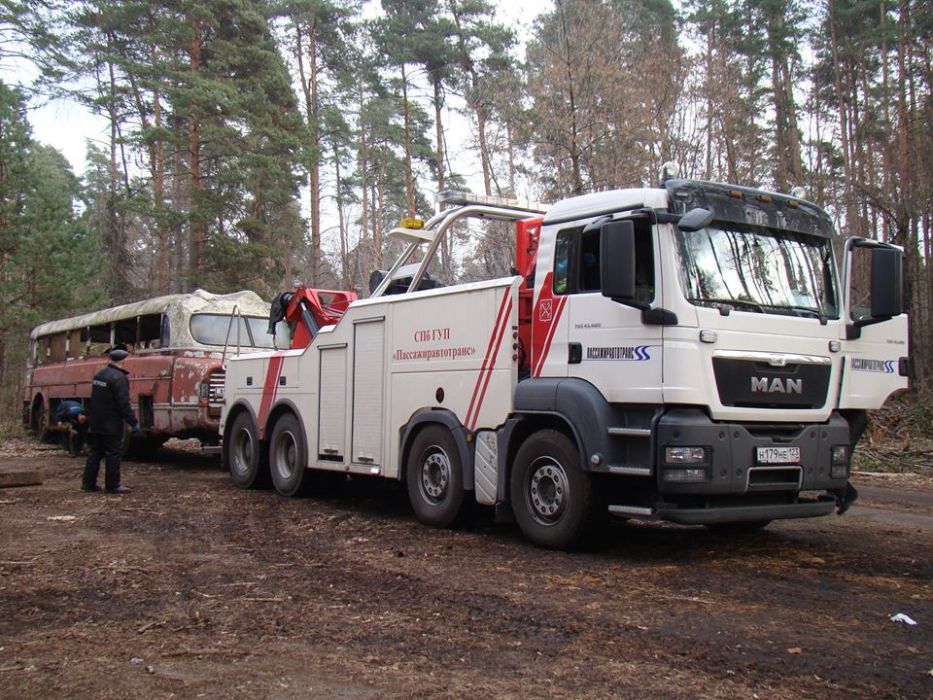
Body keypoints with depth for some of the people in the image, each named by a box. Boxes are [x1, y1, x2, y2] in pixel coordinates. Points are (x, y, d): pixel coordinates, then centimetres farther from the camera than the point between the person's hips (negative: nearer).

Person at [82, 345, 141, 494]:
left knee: (96, 452, 15)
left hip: (96, 424, 9)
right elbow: (124, 404, -22)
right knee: (113, 453, -1)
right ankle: (112, 485, 2)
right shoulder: (118, 377, -18)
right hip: (111, 425, -9)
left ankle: (88, 482, 18)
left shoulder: (99, 375, 11)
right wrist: (133, 423, -18)